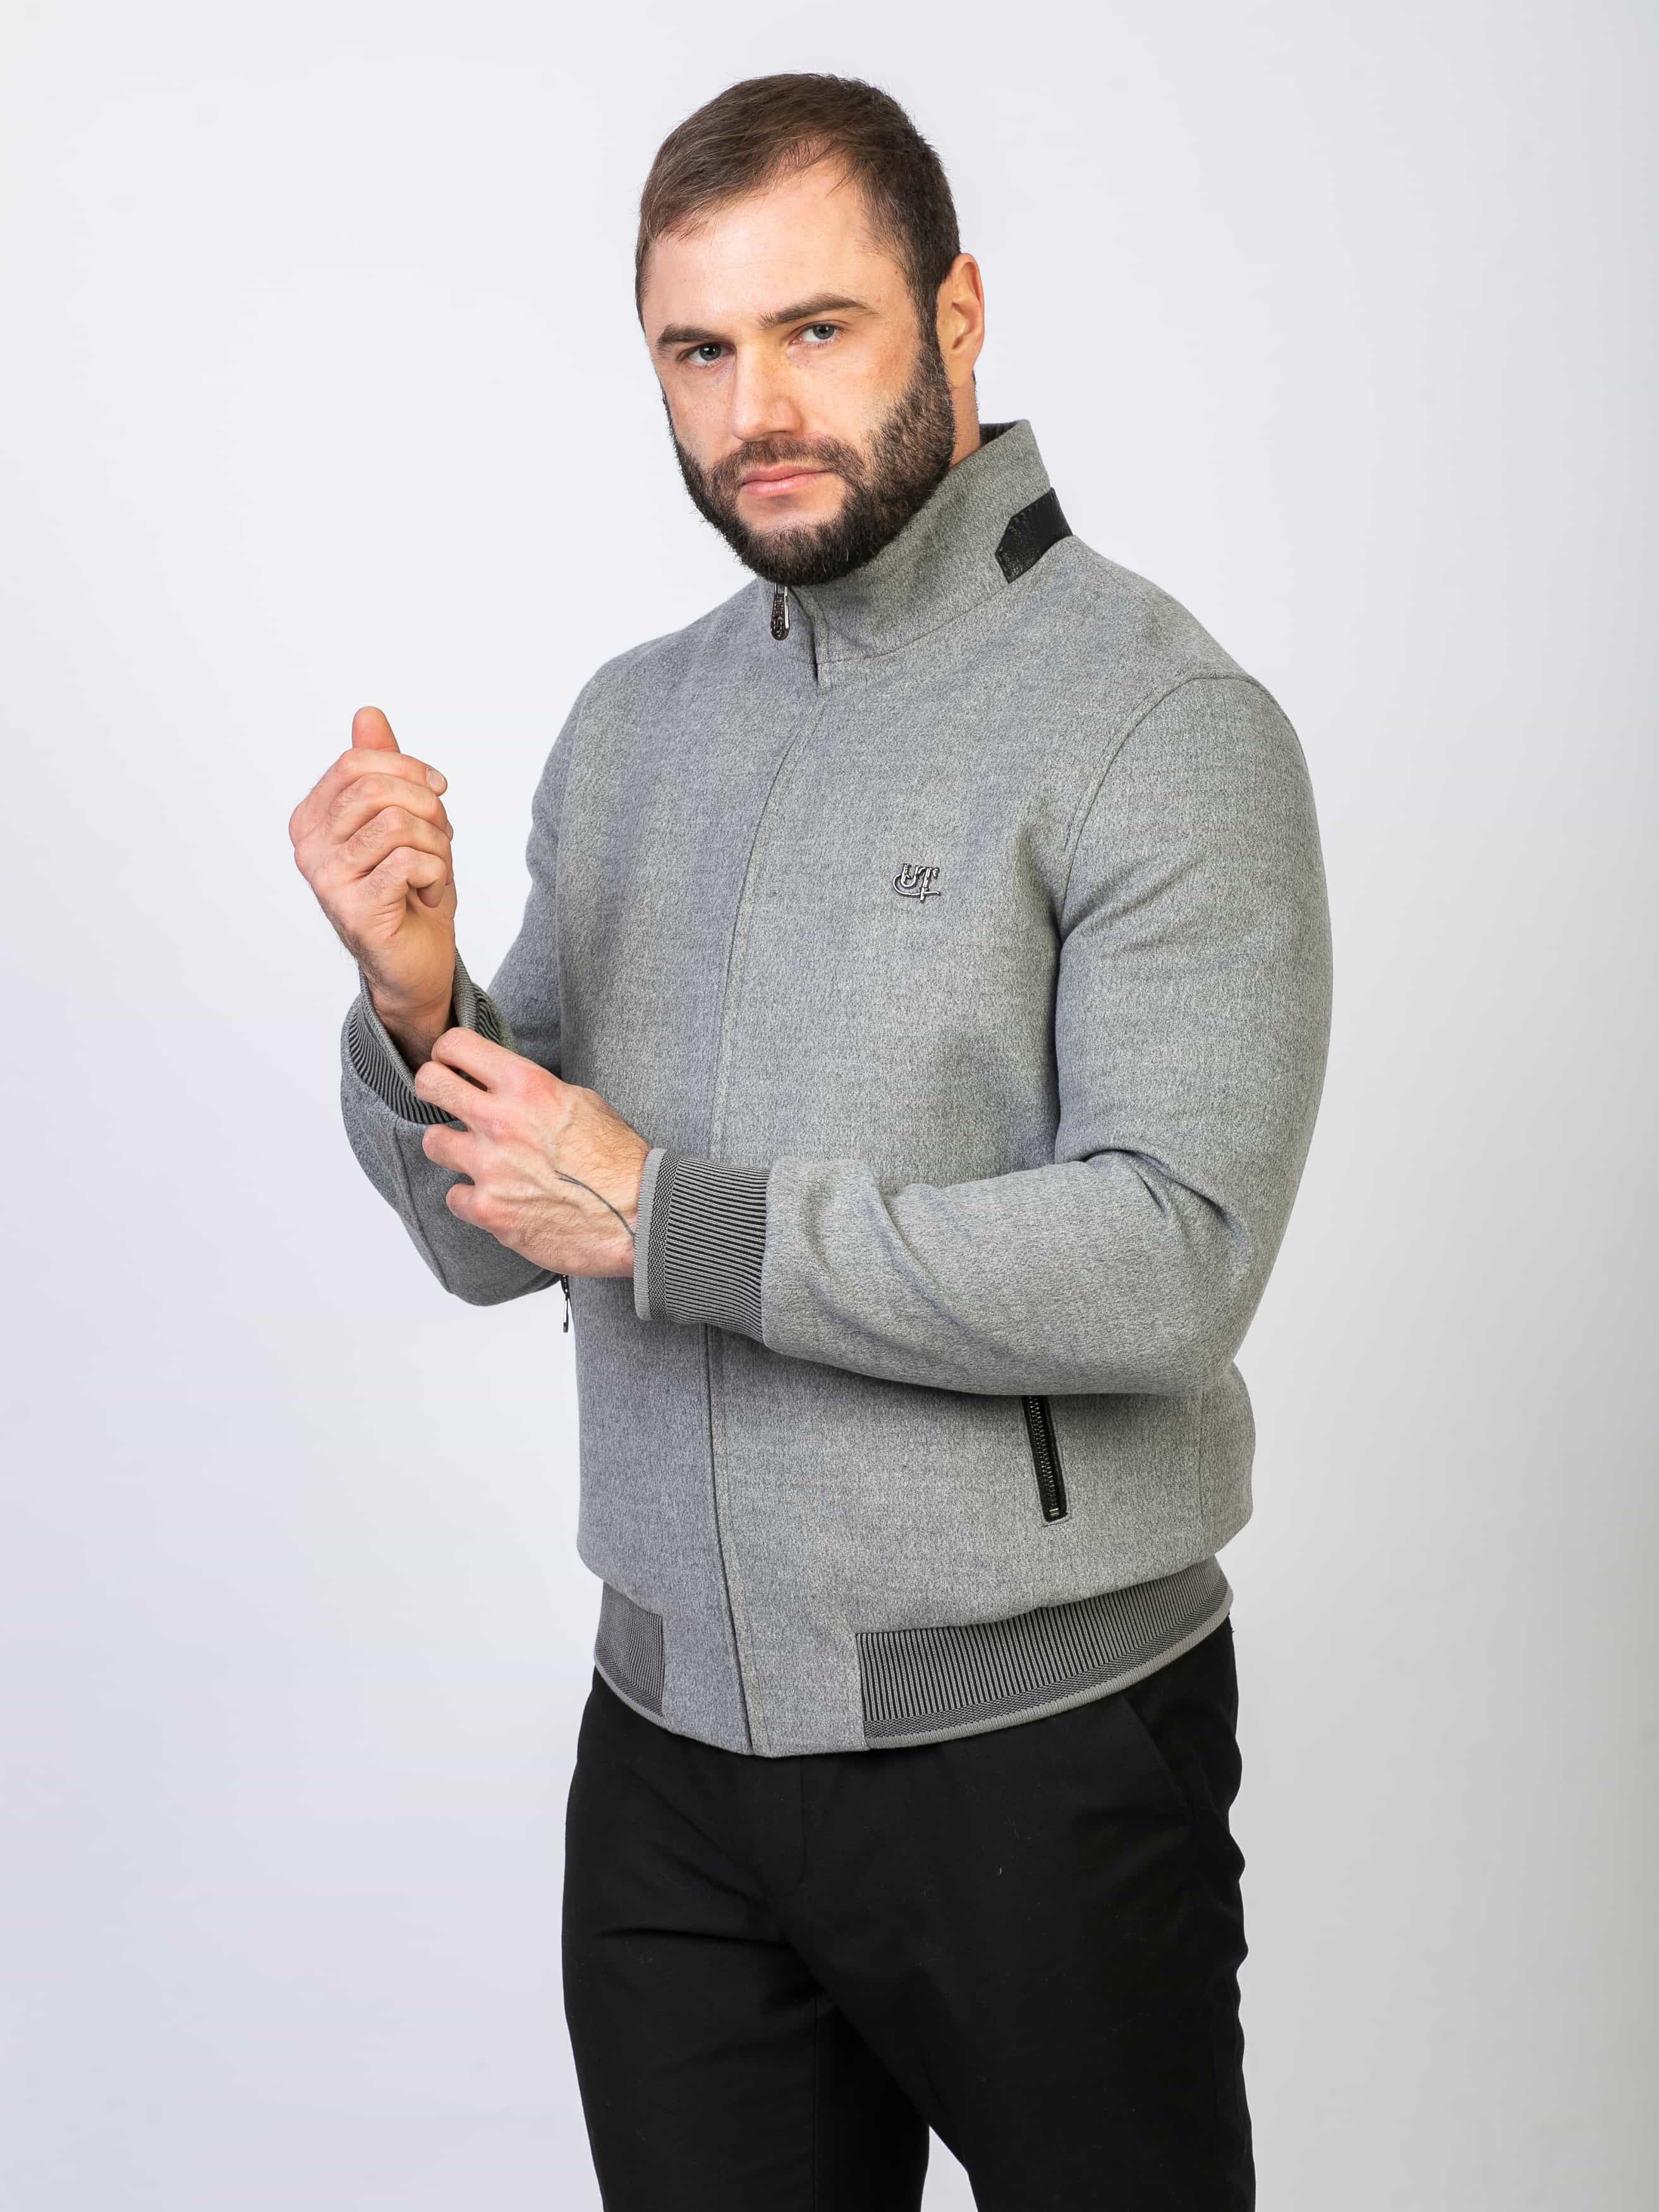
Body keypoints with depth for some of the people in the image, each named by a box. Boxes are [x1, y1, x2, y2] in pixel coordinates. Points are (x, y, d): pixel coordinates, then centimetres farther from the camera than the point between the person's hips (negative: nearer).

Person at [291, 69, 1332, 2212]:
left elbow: (1171, 1266, -22)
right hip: (668, 1726, 5)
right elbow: (493, 1238, 8)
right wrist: (415, 1001, -12)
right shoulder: (628, 724, 8)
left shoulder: (1164, 727, -11)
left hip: (1028, 1735, -5)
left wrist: (666, 1217, -20)